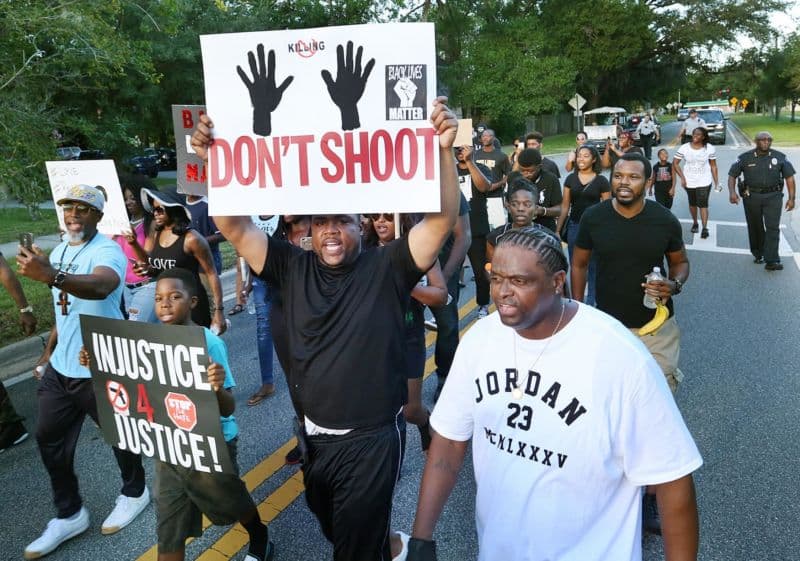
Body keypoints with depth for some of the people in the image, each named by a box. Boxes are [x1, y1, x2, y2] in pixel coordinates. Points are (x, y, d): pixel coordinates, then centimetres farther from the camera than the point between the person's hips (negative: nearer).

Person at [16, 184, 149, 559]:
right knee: (49, 439, 13)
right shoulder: (59, 251, 10)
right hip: (60, 366, 8)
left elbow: (101, 286, -42)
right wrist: (48, 351, 19)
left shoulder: (106, 250, -18)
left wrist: (52, 277, -59)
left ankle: (134, 492, 35)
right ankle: (69, 514, 30)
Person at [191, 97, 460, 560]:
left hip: (372, 438, -5)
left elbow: (441, 220, -20)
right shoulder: (293, 268, -2)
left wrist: (445, 151, -32)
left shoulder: (386, 269, -11)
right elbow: (236, 228, -7)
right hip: (314, 434, 5)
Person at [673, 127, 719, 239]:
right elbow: (675, 163, -2)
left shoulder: (710, 148, -7)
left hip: (704, 182, -2)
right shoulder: (684, 148, -7)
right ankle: (694, 223, 35)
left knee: (703, 204, -9)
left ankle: (705, 228, -6)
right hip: (689, 181, 2)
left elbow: (713, 166, -1)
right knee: (692, 204, 15)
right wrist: (682, 177, -10)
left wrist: (716, 182, -1)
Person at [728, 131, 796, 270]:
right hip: (751, 196, 1)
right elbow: (732, 175, 2)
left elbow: (789, 177, 4)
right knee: (755, 227, 11)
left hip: (773, 196, 0)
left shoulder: (780, 157, 1)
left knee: (773, 227, -9)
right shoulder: (745, 158, 0)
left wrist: (791, 198, -2)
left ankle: (771, 261, -11)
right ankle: (758, 254, 30)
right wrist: (732, 192, -15)